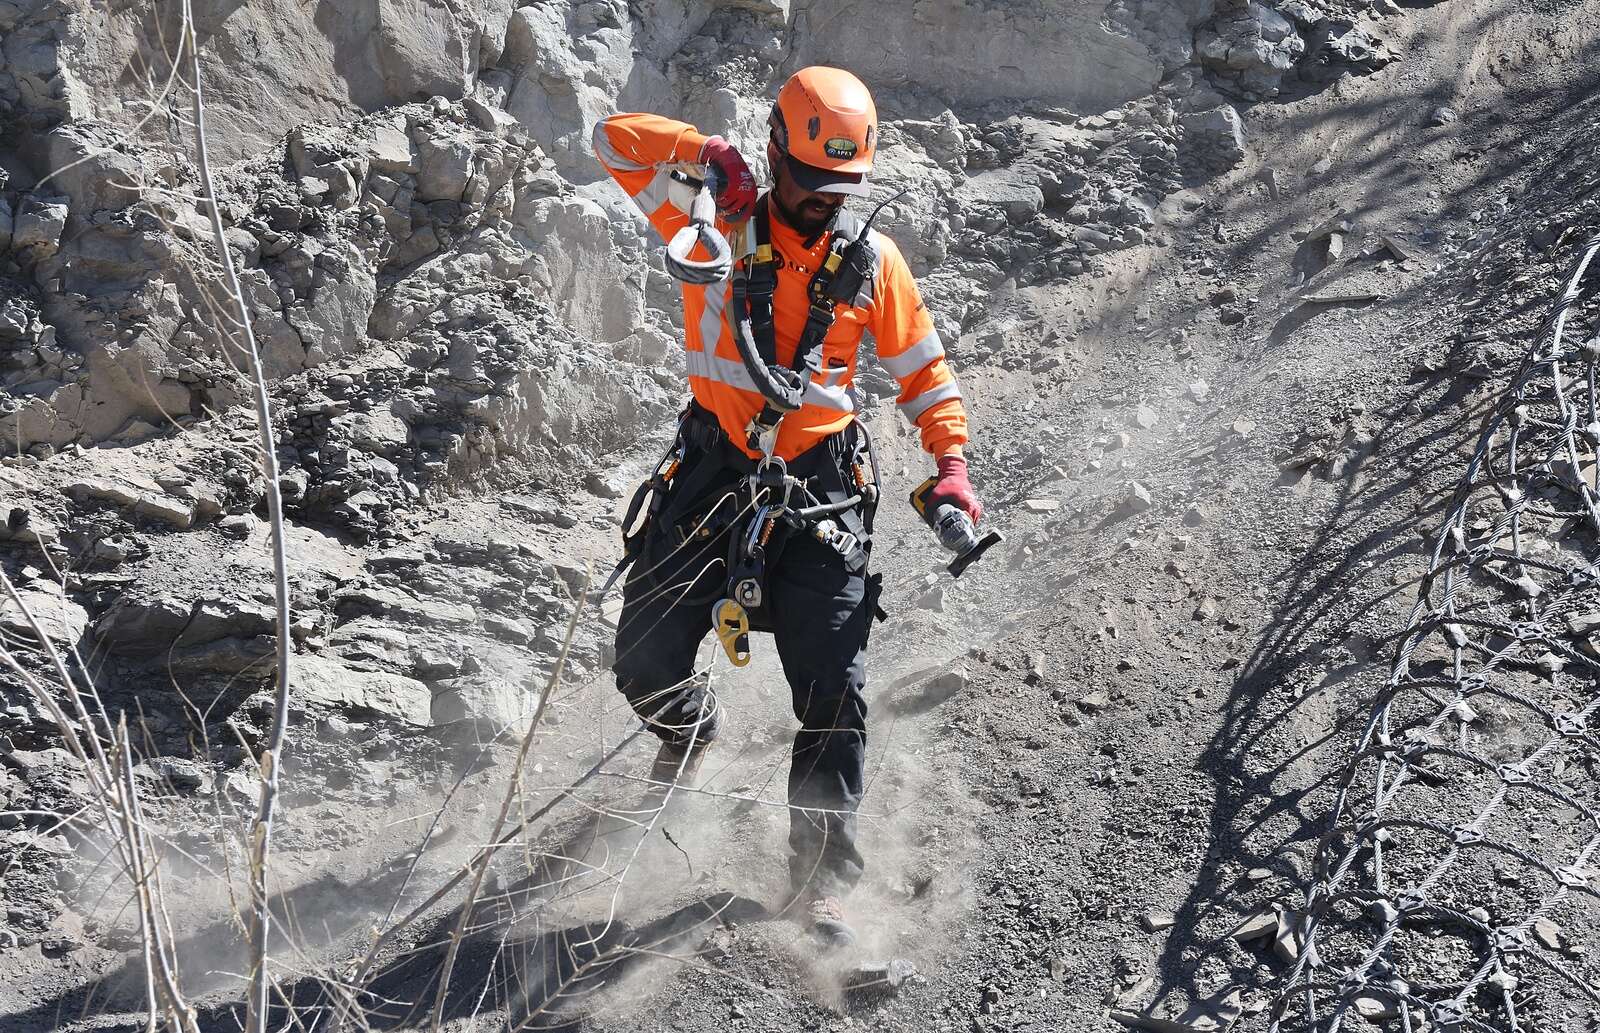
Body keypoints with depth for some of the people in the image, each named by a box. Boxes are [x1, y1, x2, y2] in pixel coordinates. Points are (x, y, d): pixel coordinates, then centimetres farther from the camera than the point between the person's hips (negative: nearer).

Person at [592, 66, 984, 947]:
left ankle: (819, 881, 6)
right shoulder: (718, 222, -2)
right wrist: (706, 151, -20)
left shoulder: (873, 258, 3)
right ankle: (688, 731, 37)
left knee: (834, 696, -6)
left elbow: (922, 368, 12)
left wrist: (951, 462, -1)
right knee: (645, 661, -1)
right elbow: (616, 141, -5)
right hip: (716, 467, 0)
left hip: (823, 480, 0)